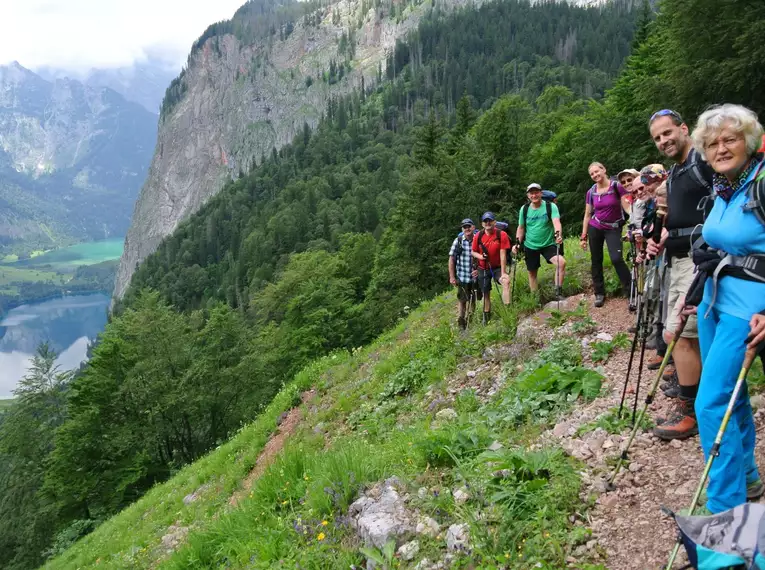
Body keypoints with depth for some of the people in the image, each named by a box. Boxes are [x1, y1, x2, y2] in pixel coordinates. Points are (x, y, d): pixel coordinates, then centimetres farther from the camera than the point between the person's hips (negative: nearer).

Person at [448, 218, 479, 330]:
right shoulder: (458, 241, -7)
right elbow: (451, 259, -4)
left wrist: (479, 270, -15)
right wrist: (452, 277, -6)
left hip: (475, 276, 1)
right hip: (462, 277, -1)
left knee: (473, 300, 13)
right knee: (462, 300, 6)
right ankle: (461, 324, 15)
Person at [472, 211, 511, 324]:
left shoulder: (501, 235, -15)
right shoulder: (478, 236, -7)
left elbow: (503, 255, -18)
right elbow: (473, 252, 4)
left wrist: (503, 273, -22)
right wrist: (480, 256, -19)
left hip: (497, 267, -2)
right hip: (483, 269, 3)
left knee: (506, 281, -33)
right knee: (486, 294, 9)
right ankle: (486, 318, 24)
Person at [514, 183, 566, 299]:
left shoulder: (551, 206, -12)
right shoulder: (524, 209, -2)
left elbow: (556, 222, -27)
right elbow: (521, 228, 8)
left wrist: (558, 234, -45)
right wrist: (517, 243, -2)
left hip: (549, 244, -3)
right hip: (530, 246, 3)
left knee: (561, 262, -26)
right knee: (532, 273, 10)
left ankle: (558, 291, -16)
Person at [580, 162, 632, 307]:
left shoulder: (617, 187, -9)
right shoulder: (591, 192, 1)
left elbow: (627, 207, -14)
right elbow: (587, 215, 7)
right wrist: (583, 236, 6)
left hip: (613, 228, -4)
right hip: (595, 228, 4)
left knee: (616, 259, -19)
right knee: (596, 261, 5)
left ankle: (630, 291, -7)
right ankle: (599, 293, 18)